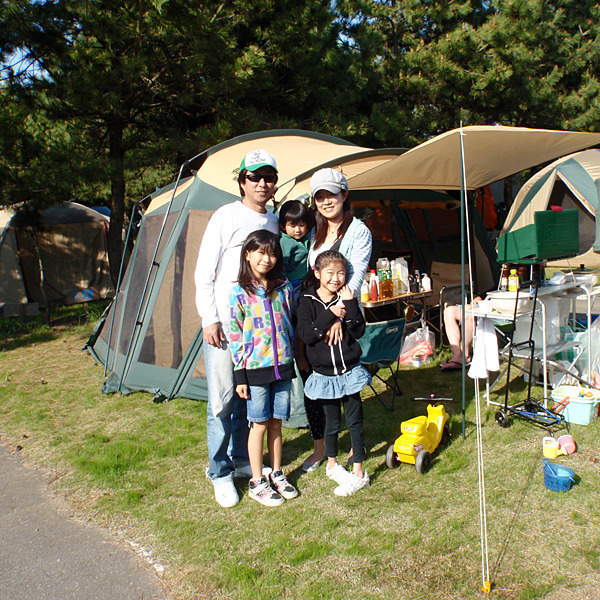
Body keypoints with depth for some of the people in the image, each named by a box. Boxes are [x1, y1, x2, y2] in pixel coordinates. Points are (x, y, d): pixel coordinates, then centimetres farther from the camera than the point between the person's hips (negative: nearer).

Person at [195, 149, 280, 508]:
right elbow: (204, 273, -6)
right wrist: (209, 319, -12)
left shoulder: (273, 223, 12)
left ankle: (242, 461, 29)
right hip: (224, 323, -5)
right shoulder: (226, 216, -5)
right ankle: (220, 472, 15)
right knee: (222, 399, -1)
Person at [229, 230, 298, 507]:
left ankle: (277, 475, 29)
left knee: (276, 422, 13)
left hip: (283, 366, 3)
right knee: (260, 424, 5)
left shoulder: (284, 288, 5)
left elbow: (292, 327, 11)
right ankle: (257, 482, 19)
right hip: (255, 369, -3)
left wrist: (294, 361, 10)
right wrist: (239, 375, -8)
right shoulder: (239, 292, -6)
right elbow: (235, 336, -6)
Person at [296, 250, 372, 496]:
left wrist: (350, 305, -19)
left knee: (354, 421, 6)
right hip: (324, 373, -1)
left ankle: (359, 472, 20)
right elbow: (306, 335, -16)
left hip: (349, 370, 1)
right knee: (332, 422, 11)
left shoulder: (346, 298, -1)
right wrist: (330, 315, -24)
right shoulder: (308, 300, -6)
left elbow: (358, 331, -9)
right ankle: (332, 465, 35)